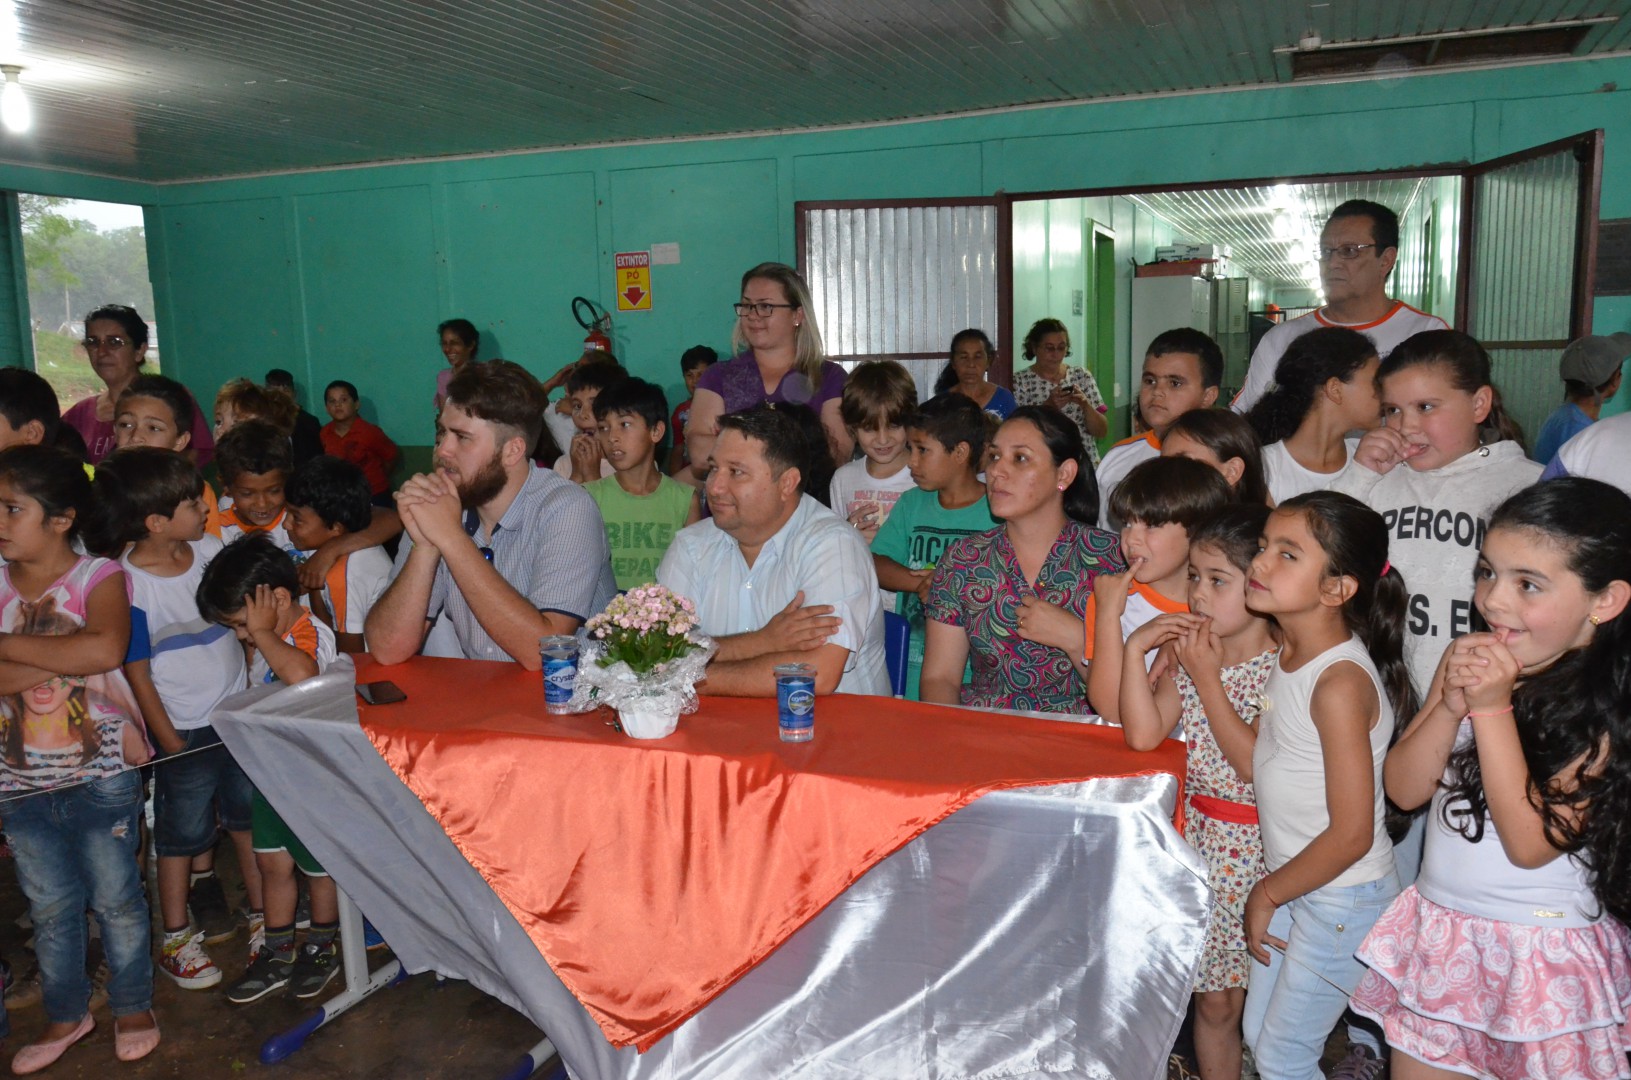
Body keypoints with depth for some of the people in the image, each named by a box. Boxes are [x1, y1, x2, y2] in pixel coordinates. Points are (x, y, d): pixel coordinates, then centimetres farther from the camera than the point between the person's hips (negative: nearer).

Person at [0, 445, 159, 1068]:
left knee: (116, 899, 10)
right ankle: (66, 1013, 35)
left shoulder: (99, 577, -11)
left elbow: (106, 649, -30)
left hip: (102, 775, -4)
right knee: (50, 906, 17)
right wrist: (63, 656, -24)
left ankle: (133, 1005, 29)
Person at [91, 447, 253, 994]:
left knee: (250, 816, 16)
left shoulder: (211, 550, -4)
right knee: (183, 834, 9)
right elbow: (137, 675, -13)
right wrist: (170, 743, -11)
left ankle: (261, 913, 33)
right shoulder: (128, 584, -19)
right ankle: (176, 939, 27)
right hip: (185, 730, -5)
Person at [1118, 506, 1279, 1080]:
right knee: (1214, 1000, 15)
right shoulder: (1190, 654, 1)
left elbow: (1257, 764, -23)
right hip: (1200, 833, 5)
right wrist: (1134, 648, -13)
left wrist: (1207, 679, -21)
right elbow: (1143, 735, -9)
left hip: (1257, 845, -4)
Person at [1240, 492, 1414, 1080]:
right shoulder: (1289, 655, -1)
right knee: (1257, 1032, 22)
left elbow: (1352, 834, -25)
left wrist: (1268, 892, -13)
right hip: (1294, 883, 8)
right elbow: (1257, 762, 2)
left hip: (1341, 897, -8)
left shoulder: (1341, 683, -27)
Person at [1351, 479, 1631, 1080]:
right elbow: (1403, 789, 0)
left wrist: (1493, 708, -24)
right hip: (1438, 935, 5)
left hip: (1542, 957, -5)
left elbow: (1531, 842, -21)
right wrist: (1451, 706, -16)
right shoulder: (1470, 659, 0)